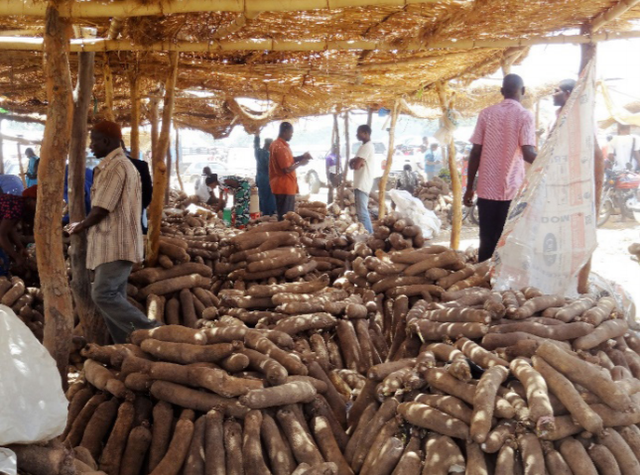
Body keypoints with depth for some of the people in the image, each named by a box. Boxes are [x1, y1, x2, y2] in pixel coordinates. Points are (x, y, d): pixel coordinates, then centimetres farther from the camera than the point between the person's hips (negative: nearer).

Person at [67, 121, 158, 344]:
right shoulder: (121, 164, 20)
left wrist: (80, 226, 1)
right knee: (113, 297, 9)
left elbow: (101, 210, -16)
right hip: (114, 244, 10)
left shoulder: (115, 166, -14)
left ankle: (150, 332, -13)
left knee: (103, 295, -14)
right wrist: (85, 225, 15)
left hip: (116, 245, -10)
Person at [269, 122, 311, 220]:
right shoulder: (281, 147, -20)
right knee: (285, 216, -5)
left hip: (281, 186, 10)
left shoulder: (277, 144, 13)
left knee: (283, 215, 15)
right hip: (285, 186, -10)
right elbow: (287, 169, -22)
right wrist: (300, 163, -7)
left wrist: (302, 157, 8)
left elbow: (288, 160, 22)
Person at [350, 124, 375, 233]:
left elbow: (356, 165, -23)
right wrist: (354, 161, -5)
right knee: (363, 211, 16)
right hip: (362, 183, 11)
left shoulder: (366, 147, -17)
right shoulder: (368, 146, 17)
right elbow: (355, 163, 18)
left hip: (362, 184, -11)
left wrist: (353, 162, -1)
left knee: (362, 213, -11)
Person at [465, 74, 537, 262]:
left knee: (487, 242, 9)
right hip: (512, 190, -3)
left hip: (487, 189, 3)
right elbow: (528, 153, -17)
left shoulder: (486, 113, 5)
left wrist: (469, 187, 8)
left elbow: (475, 152, 2)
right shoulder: (525, 115, -4)